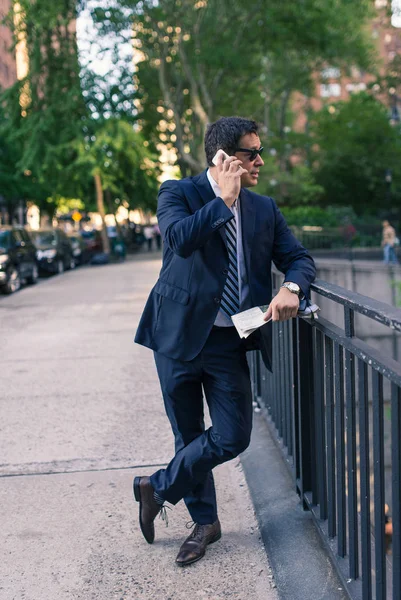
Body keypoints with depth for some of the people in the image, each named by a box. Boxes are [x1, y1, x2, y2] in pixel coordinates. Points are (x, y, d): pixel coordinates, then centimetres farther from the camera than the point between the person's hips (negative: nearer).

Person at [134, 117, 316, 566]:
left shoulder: (264, 209, 8)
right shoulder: (177, 193, -5)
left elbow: (298, 258, 6)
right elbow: (180, 238, -25)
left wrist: (291, 288, -16)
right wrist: (224, 199, -19)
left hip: (229, 342, 3)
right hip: (181, 335, -3)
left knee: (233, 438, -3)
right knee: (189, 436, 9)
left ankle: (158, 488, 19)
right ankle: (204, 522, 30)